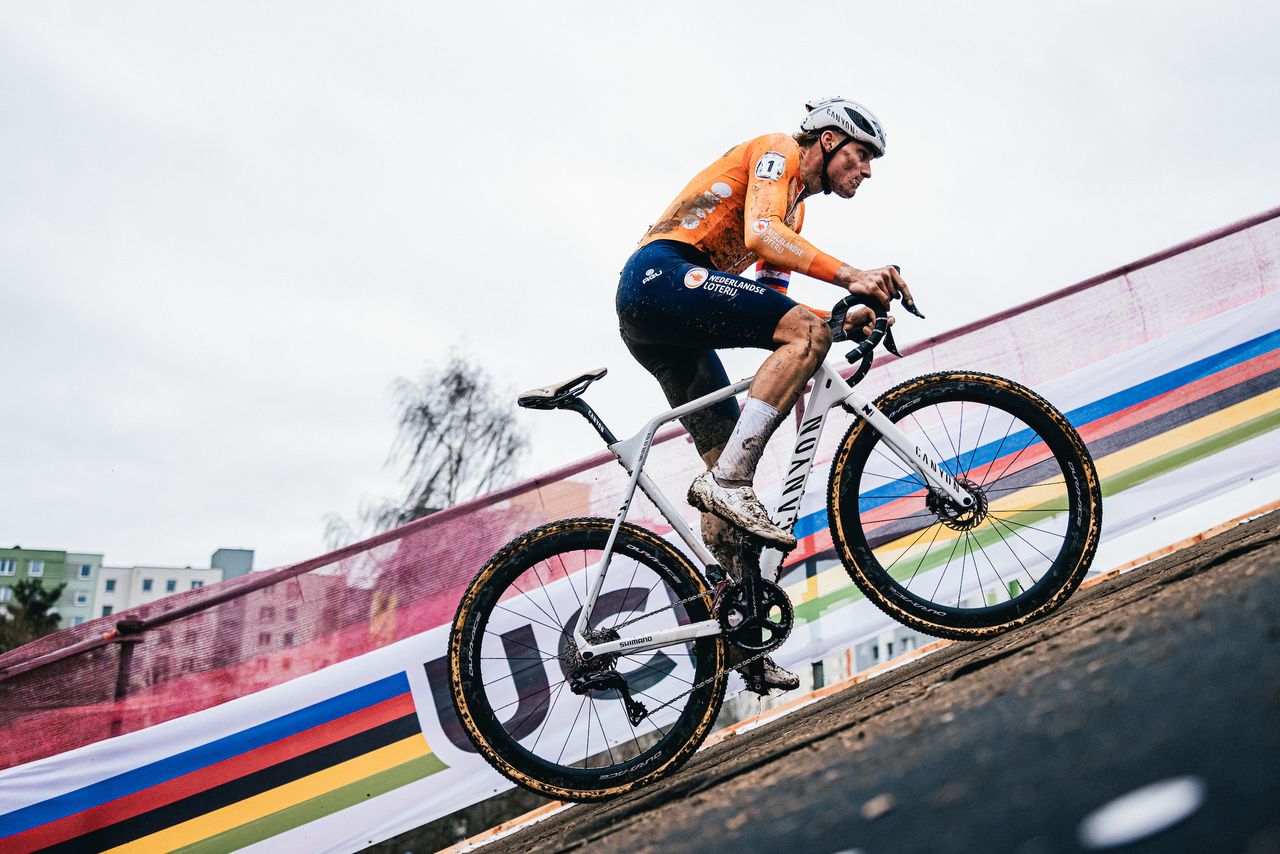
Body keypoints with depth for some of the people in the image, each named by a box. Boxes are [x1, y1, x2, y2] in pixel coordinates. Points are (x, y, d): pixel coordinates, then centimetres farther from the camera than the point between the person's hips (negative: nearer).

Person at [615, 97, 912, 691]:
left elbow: (771, 315, 20)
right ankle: (725, 483, -27)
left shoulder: (795, 207, 30)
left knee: (731, 460, 4)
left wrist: (845, 320, 5)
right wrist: (850, 277, -26)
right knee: (806, 331, -25)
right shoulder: (777, 153, 3)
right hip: (661, 273, -10)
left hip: (647, 326, 10)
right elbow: (760, 235, -19)